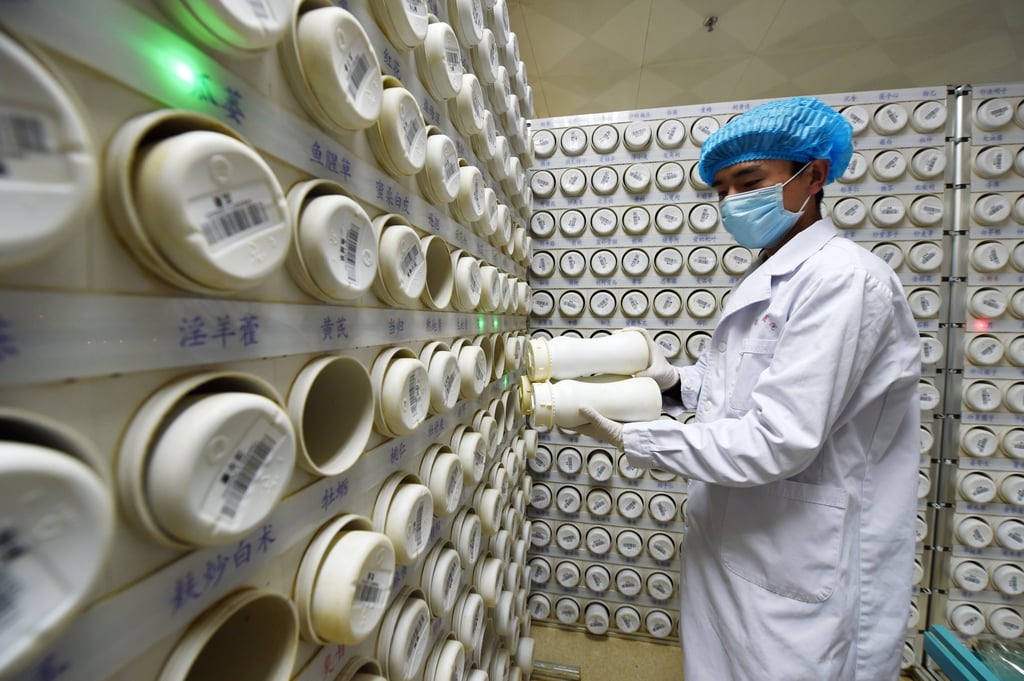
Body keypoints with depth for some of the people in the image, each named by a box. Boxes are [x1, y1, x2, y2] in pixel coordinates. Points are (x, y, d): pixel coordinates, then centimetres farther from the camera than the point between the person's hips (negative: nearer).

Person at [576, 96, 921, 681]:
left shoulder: (843, 277, -20)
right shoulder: (772, 278, 9)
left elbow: (778, 441, -26)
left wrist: (630, 437, -21)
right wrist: (676, 381, -5)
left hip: (796, 580, -8)